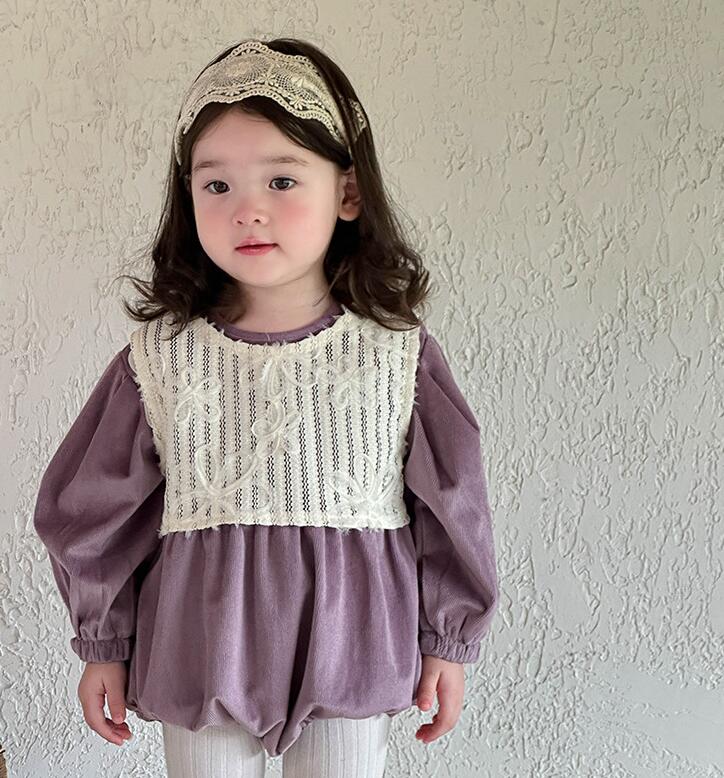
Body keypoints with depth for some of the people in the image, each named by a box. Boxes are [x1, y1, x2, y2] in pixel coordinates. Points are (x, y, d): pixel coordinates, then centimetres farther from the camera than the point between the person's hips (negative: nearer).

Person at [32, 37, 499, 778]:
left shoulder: (398, 353, -7)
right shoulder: (160, 357, -6)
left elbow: (451, 506, 1)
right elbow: (93, 510, 3)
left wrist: (449, 641, 5)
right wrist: (102, 644, 8)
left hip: (351, 656, 0)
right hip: (200, 658, 1)